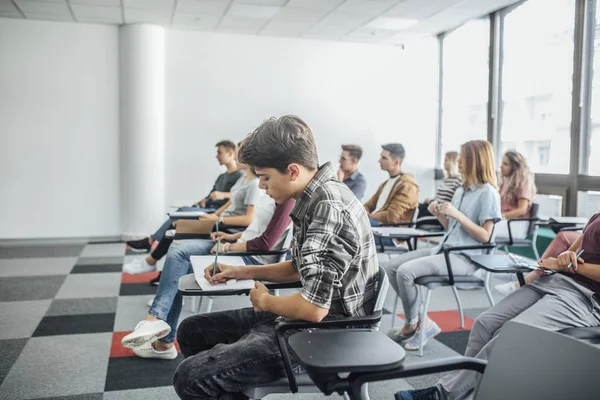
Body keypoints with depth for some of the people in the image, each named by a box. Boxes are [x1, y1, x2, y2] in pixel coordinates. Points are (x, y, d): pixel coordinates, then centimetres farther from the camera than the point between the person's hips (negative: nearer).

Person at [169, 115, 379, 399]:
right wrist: (242, 272, 12)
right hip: (305, 319, 10)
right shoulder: (314, 198, 5)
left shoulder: (329, 209, -26)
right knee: (191, 332, 13)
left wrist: (265, 301, -10)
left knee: (190, 376, -19)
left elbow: (313, 308, -29)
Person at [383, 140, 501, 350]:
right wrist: (439, 215, 2)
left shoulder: (488, 193, -8)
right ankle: (415, 320, 2)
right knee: (390, 267, -4)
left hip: (464, 257, -9)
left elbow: (484, 236, -13)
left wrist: (457, 214, -19)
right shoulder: (461, 190, 16)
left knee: (405, 271, -26)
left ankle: (413, 324, -2)